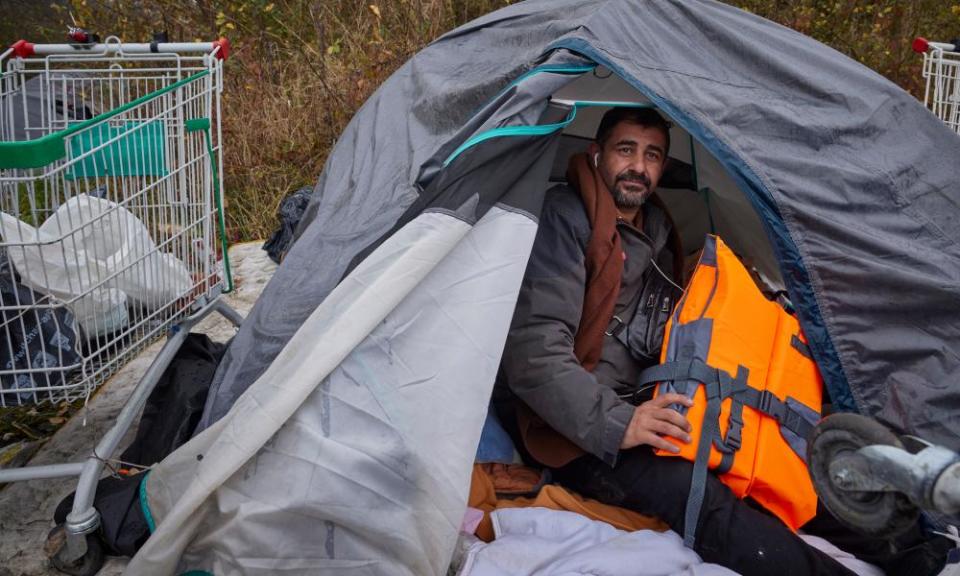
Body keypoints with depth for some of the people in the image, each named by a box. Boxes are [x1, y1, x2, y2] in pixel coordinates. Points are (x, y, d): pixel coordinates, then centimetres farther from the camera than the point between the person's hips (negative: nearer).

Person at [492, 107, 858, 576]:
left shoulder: (656, 228, 13)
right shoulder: (565, 217, -14)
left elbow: (666, 324, 20)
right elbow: (533, 348, -23)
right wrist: (615, 423, -31)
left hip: (629, 401, 9)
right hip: (566, 421, -9)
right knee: (691, 490, -29)